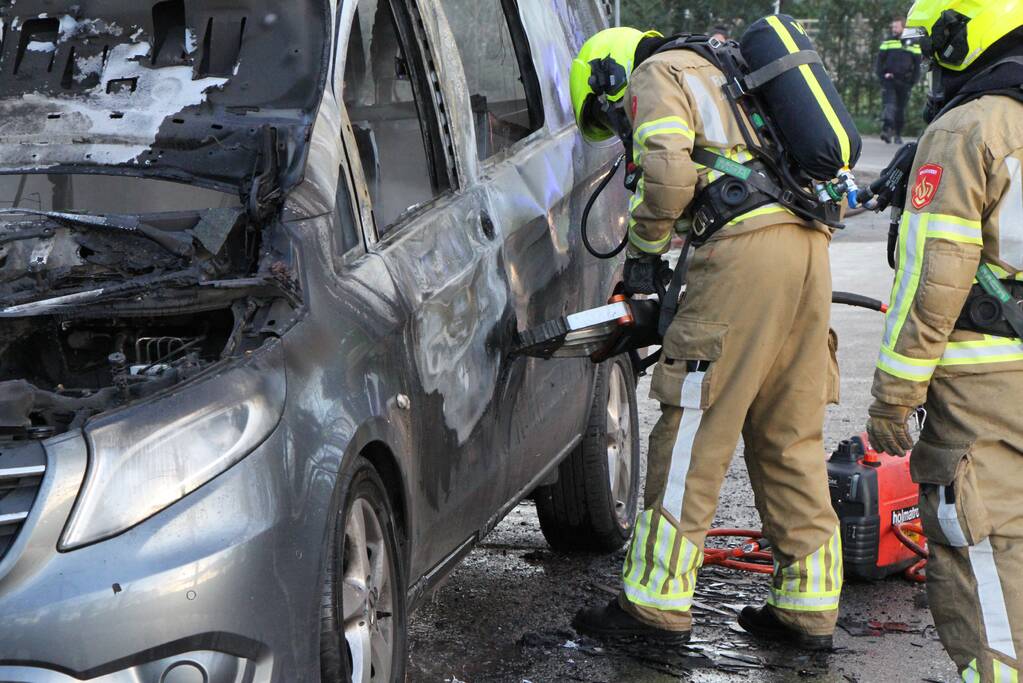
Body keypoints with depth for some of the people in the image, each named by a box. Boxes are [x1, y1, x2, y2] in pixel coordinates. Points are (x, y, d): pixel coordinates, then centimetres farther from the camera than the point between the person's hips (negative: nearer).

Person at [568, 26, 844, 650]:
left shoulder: (658, 76, 7)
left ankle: (658, 604, 0)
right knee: (791, 438, 12)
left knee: (696, 432, -4)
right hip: (811, 246, 9)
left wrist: (644, 251, 3)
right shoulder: (719, 81, 34)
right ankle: (809, 607, 14)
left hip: (747, 247, -8)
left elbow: (668, 171, -11)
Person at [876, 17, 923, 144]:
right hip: (889, 80, 0)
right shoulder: (888, 42, 10)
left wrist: (913, 80, -2)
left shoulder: (913, 44, 7)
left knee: (901, 109, 6)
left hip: (905, 82, 1)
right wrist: (883, 74, -6)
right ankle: (887, 129, -31)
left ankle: (898, 135, 16)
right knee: (888, 104, -18)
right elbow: (880, 59, 9)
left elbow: (917, 63, 9)